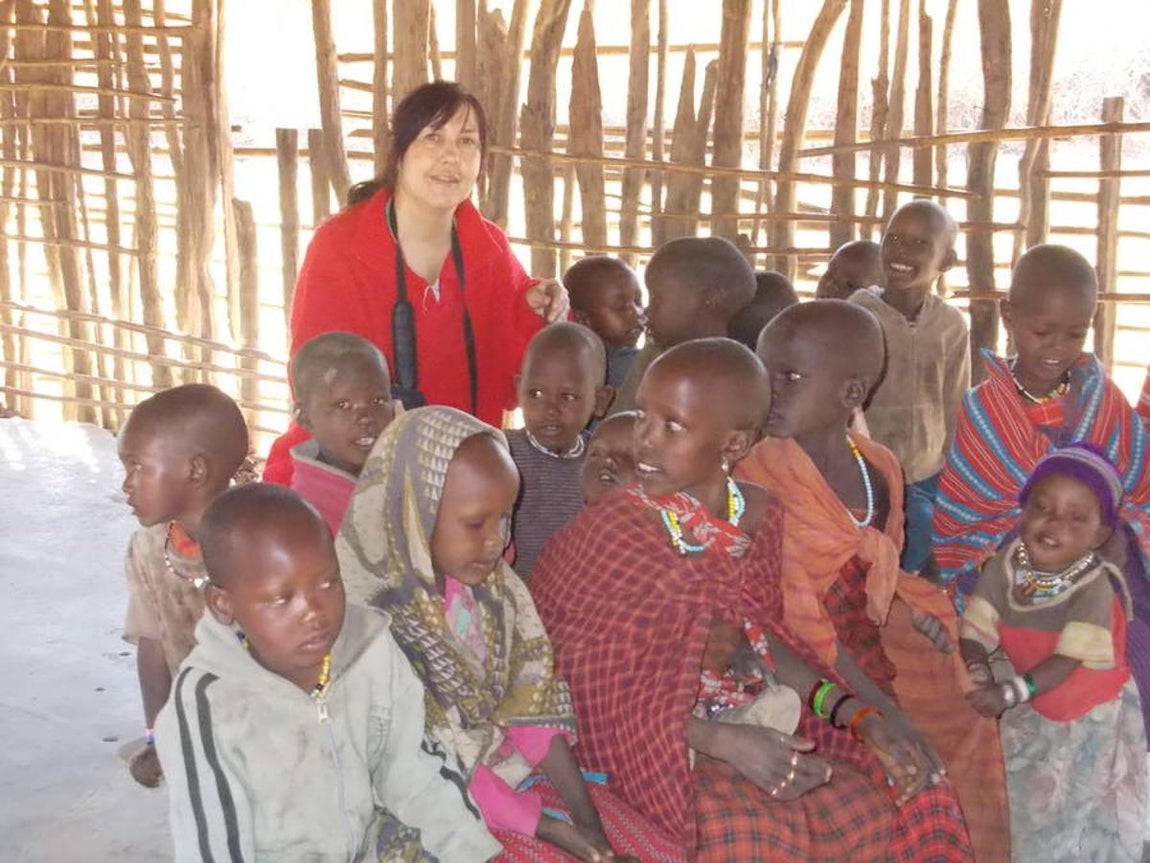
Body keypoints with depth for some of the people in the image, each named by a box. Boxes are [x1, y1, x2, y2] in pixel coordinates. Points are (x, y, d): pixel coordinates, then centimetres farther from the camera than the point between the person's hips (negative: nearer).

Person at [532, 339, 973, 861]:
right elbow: (587, 689, -17)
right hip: (646, 742, -6)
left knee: (892, 802, -5)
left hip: (753, 720, 6)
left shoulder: (758, 514, -3)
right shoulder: (606, 536, -20)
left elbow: (757, 633, 8)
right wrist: (722, 741, -28)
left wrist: (858, 715, -5)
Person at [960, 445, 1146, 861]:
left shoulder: (1095, 587, -30)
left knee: (1088, 821, 12)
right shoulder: (1003, 567, -16)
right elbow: (975, 631, -15)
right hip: (1035, 715, 4)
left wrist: (1010, 693, -45)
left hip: (1095, 717, -4)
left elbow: (1068, 660, -34)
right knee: (1032, 811, 21)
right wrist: (979, 671, -35)